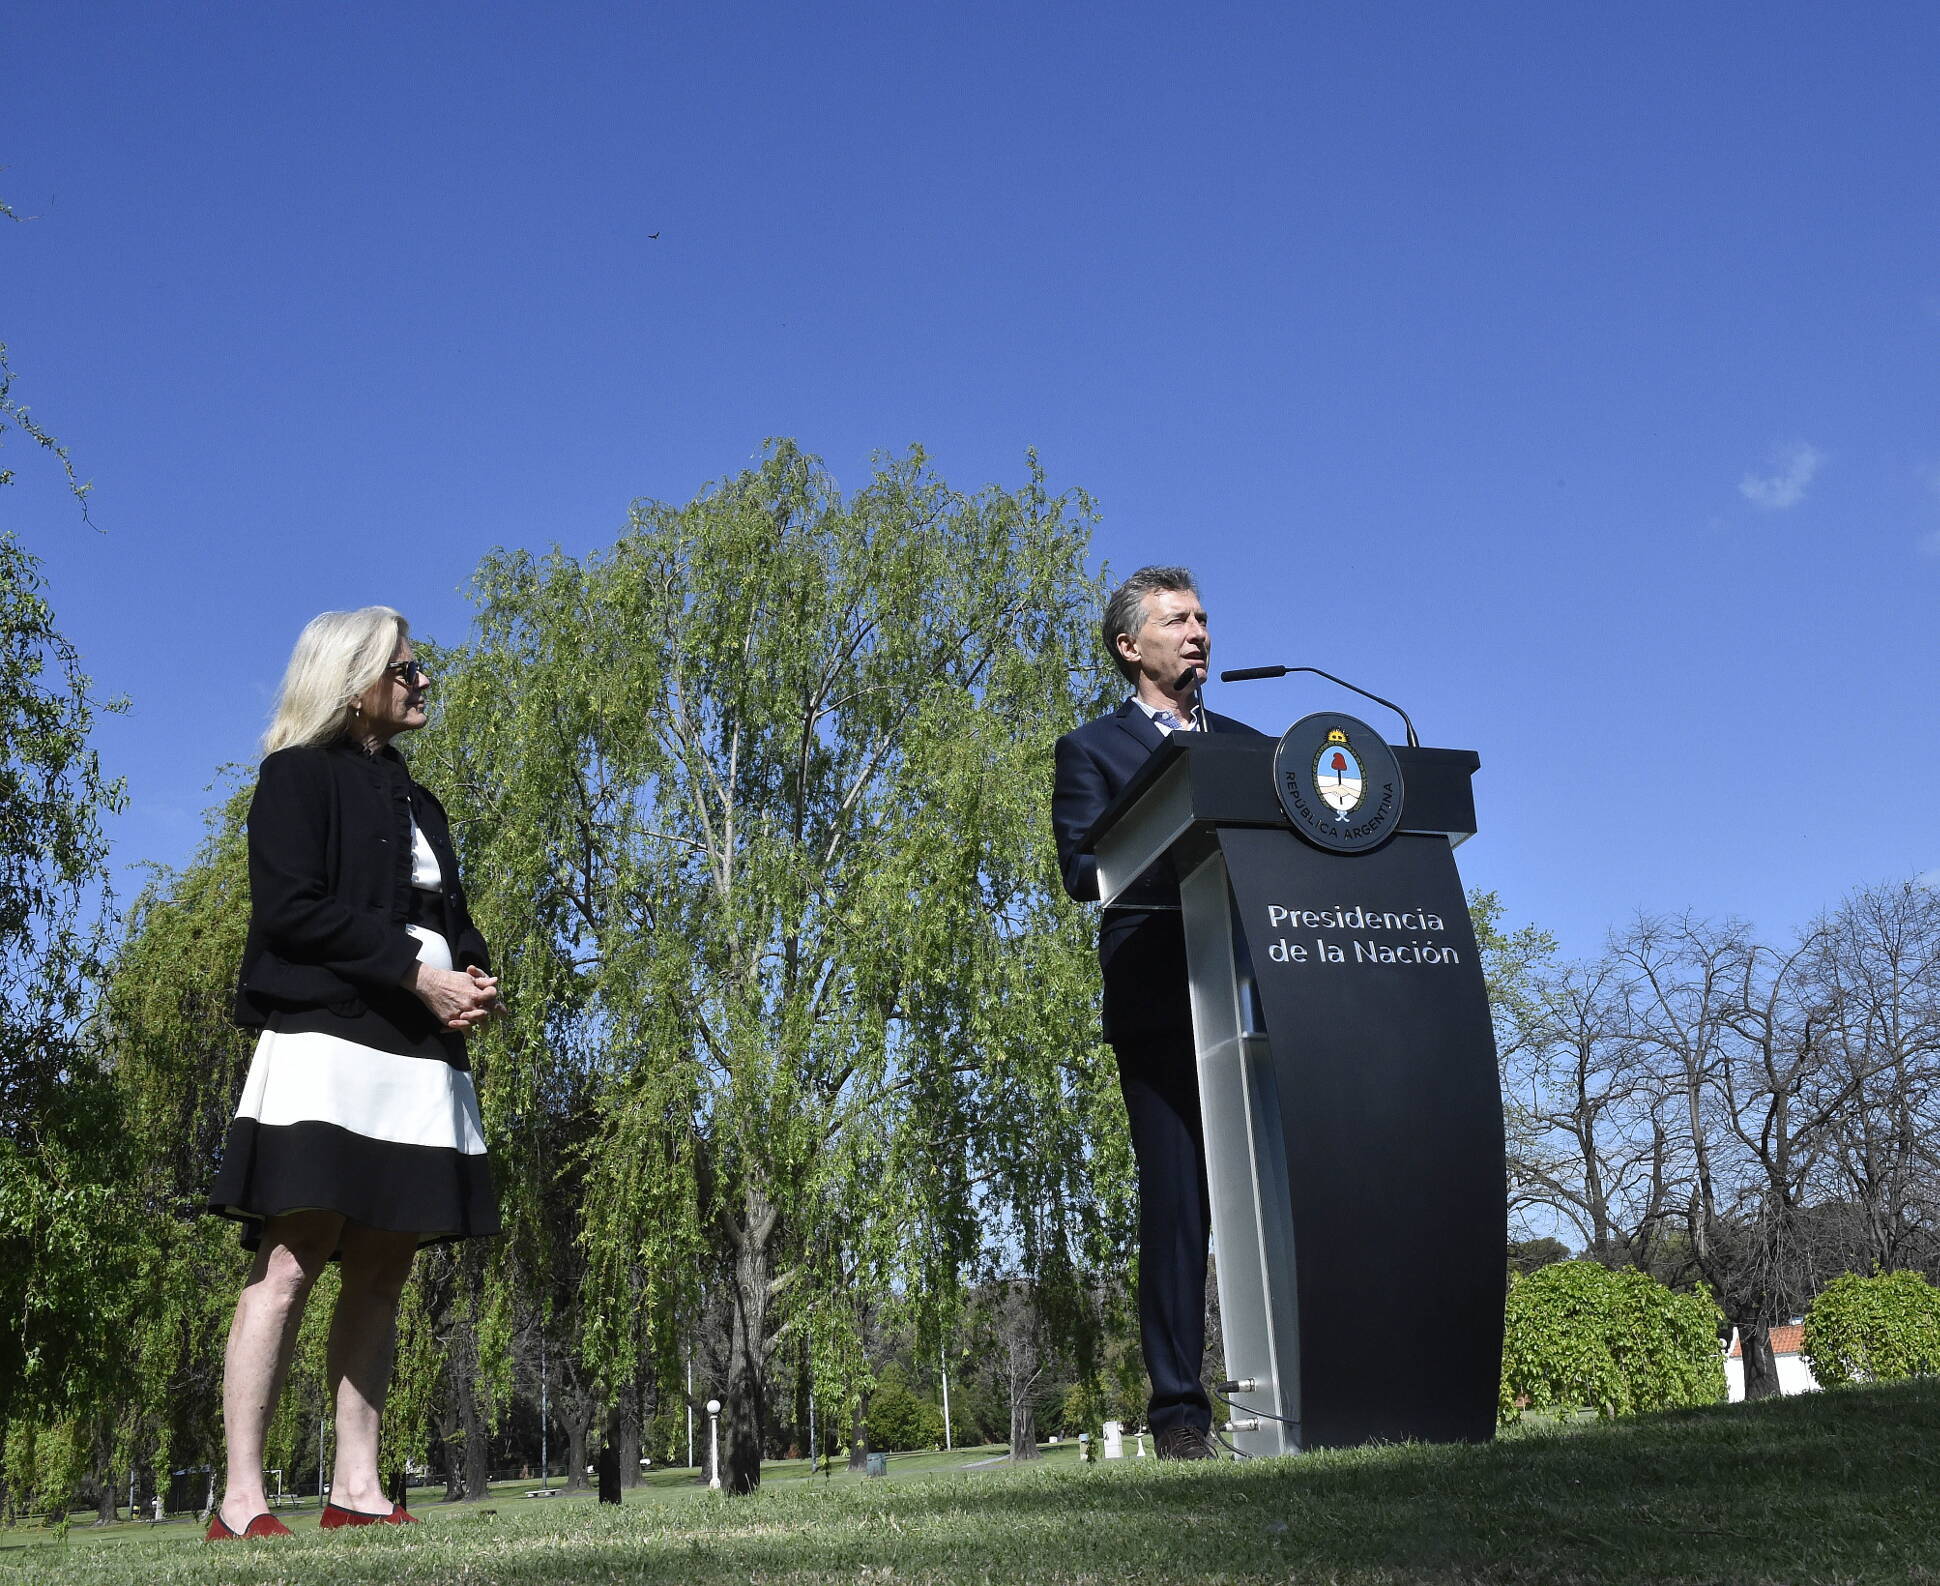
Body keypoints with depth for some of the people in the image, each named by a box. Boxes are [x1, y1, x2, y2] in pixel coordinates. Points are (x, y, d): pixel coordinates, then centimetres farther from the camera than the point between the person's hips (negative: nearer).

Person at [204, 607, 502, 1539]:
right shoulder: (299, 776, 3)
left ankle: (356, 1490, 6)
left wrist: (474, 977, 1)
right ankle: (241, 1502, -8)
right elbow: (289, 907, -10)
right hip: (327, 1043, -7)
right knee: (290, 1264, -11)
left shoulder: (416, 802, 25)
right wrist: (415, 971, -14)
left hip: (420, 1056, 7)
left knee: (383, 1272, 3)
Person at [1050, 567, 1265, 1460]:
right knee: (1177, 1201, -4)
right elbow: (1082, 871, -5)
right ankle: (1178, 1409, 2)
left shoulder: (1248, 744, 24)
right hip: (1158, 1004, -3)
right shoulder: (1092, 750, 10)